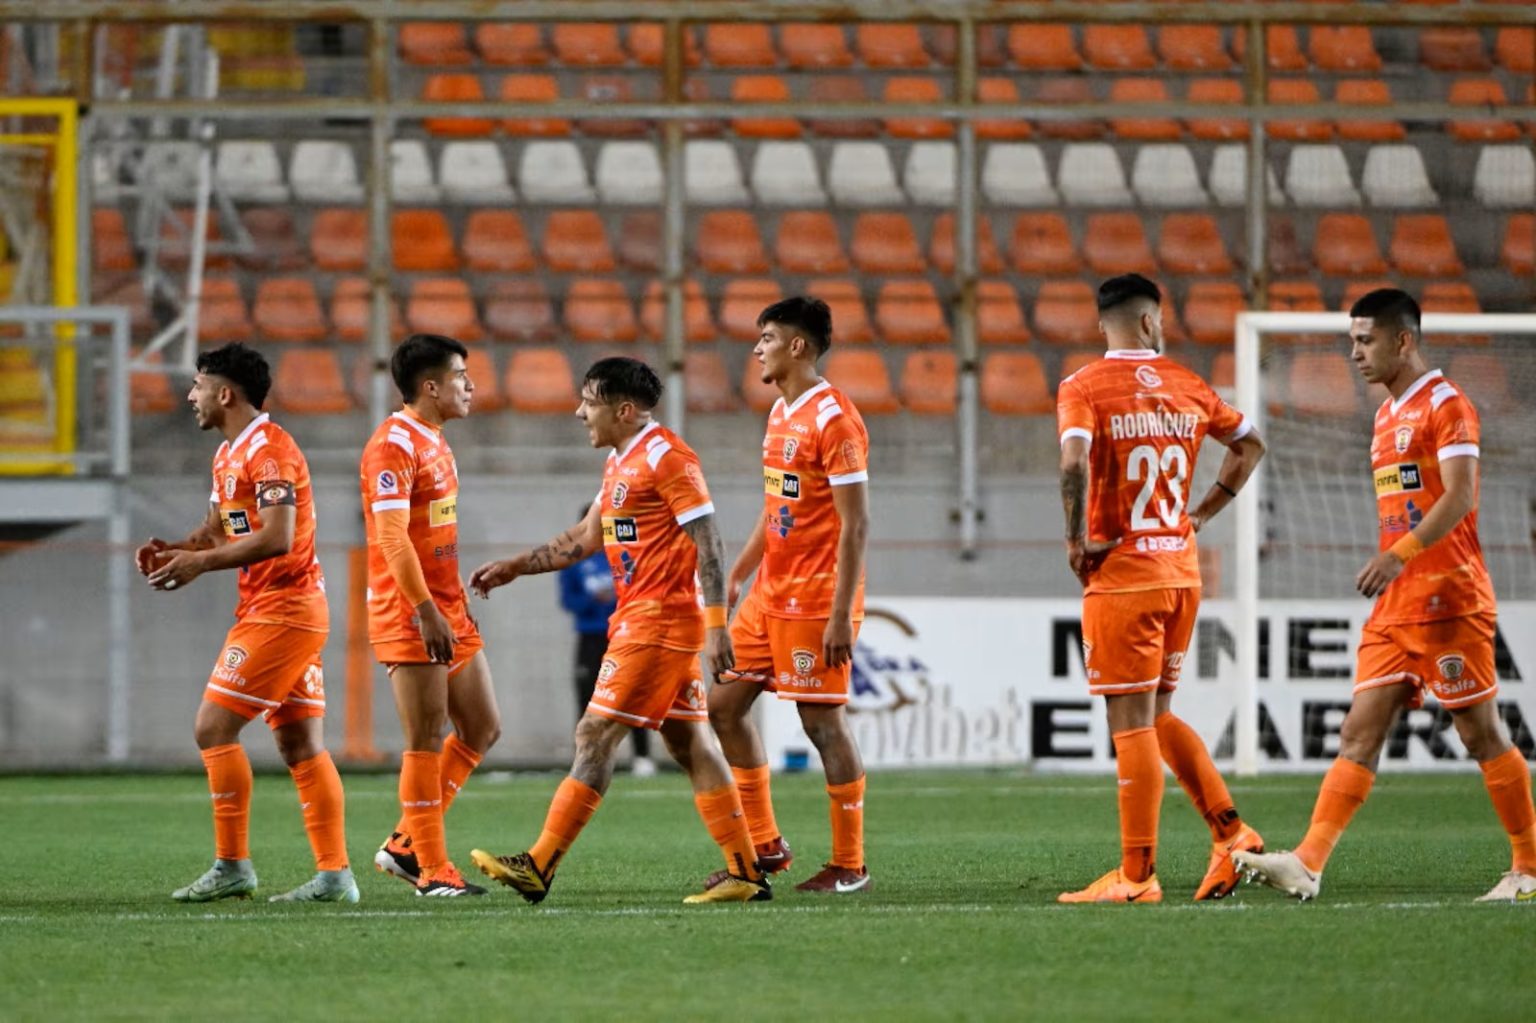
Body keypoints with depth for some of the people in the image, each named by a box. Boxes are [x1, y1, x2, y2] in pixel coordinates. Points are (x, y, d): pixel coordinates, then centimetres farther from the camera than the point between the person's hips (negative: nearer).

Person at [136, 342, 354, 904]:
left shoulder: (267, 450, -15)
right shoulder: (228, 455, 17)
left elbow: (276, 538, -24)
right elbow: (220, 527, 23)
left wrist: (201, 563, -21)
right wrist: (174, 550, 3)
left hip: (280, 612, -10)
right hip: (299, 610, 10)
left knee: (214, 728, -9)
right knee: (301, 746, 5)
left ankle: (232, 866, -5)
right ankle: (334, 873, 2)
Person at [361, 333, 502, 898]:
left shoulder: (434, 442, 16)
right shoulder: (393, 445, -14)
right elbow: (392, 536, -22)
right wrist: (427, 612, -26)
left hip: (448, 612, 10)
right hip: (410, 616, -10)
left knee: (482, 728, 10)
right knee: (427, 741, -6)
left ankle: (405, 844, 16)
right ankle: (430, 869, 0)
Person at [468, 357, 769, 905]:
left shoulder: (666, 457, -13)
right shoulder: (621, 462, 17)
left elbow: (708, 541, -17)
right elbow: (584, 538, 27)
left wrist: (716, 623, -23)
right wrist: (513, 567, 25)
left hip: (655, 625, -10)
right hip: (638, 621, 10)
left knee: (595, 736, -9)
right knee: (688, 743, 8)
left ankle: (539, 867, -9)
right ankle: (745, 872, 8)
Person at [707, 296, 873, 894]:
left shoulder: (833, 419, -15)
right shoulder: (782, 412, 13)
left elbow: (855, 524, -18)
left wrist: (841, 615, -22)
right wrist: (736, 575, 19)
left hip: (815, 599, -10)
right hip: (770, 595, 10)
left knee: (822, 722, -5)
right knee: (725, 705, 9)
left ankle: (850, 866, 3)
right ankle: (765, 846, 17)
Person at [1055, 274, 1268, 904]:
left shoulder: (1083, 388, -7)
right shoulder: (1187, 386, 9)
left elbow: (1074, 460, -25)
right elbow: (1249, 446, 21)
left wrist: (1076, 539, -14)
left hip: (1121, 573, -6)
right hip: (1182, 569, 6)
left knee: (1131, 726, -4)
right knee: (1157, 717, 19)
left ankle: (1137, 876, -2)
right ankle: (1231, 833, 12)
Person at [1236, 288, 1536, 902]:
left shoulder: (1446, 404, -9)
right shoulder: (1387, 414, 18)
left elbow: (1458, 497, -20)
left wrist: (1399, 555, -28)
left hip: (1449, 601, -8)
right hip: (1395, 608, 9)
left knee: (1481, 733, -2)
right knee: (1360, 732, -2)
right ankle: (1308, 864, -12)